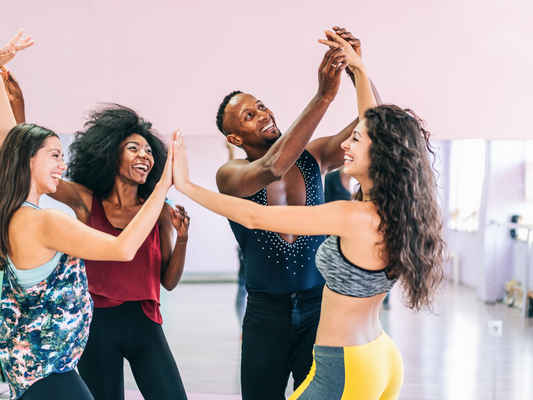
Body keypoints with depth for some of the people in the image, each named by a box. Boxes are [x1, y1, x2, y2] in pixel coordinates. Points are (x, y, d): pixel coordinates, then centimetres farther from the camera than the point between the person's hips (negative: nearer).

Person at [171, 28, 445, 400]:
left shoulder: (354, 217, -23)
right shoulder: (394, 209, 0)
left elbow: (255, 217, -20)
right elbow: (378, 126, 15)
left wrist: (186, 185, -12)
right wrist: (360, 69, 20)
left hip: (345, 370, -9)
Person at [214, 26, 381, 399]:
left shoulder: (312, 157, 2)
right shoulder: (230, 175, -9)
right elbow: (272, 168, -30)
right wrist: (324, 95, -36)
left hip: (318, 306, 1)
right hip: (266, 313, -1)